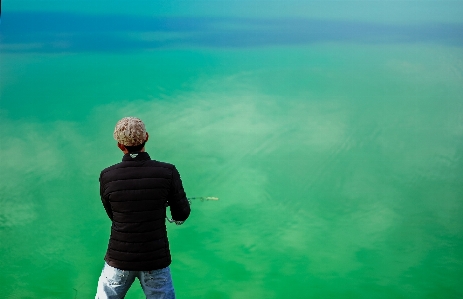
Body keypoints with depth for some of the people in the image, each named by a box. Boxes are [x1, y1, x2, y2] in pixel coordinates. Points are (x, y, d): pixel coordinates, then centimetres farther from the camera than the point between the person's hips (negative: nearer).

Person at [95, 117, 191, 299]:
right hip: (156, 260, 0)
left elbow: (113, 215, 6)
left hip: (119, 259, 1)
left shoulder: (107, 177, -9)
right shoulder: (167, 172, -13)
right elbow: (182, 215, -4)